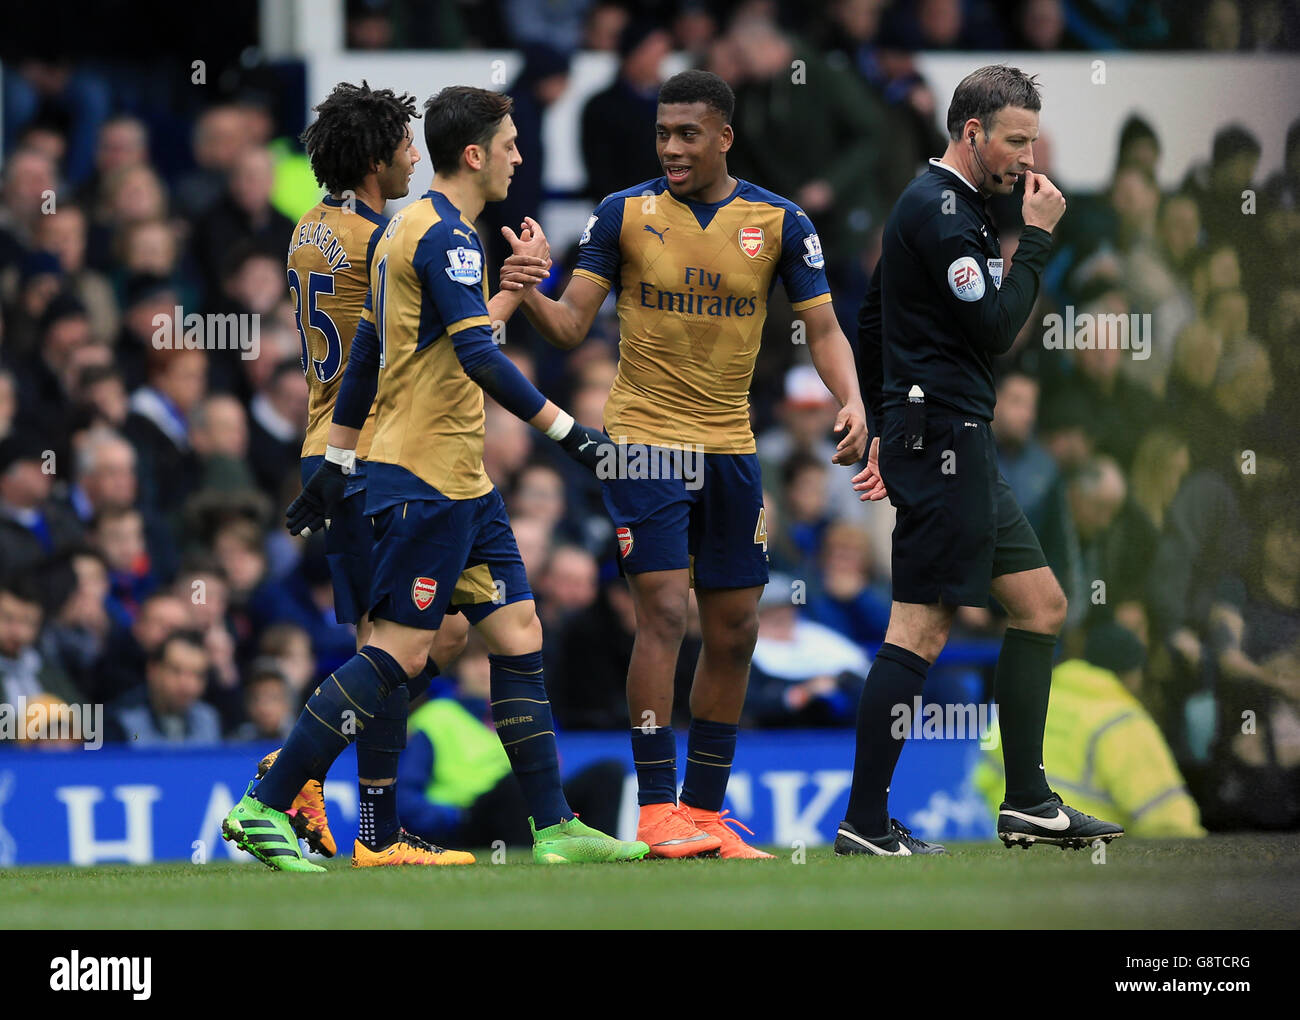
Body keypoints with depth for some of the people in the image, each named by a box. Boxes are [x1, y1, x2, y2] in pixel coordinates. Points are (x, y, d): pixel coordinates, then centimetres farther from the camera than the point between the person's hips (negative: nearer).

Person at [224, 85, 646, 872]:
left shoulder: (414, 229, 17)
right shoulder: (446, 235, -14)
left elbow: (367, 354, 21)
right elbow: (479, 357, -23)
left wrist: (336, 464, 24)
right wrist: (566, 429, -21)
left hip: (460, 481, 10)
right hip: (424, 477, -10)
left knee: (519, 633, 7)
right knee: (401, 649, -10)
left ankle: (554, 827, 8)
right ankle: (263, 809, -8)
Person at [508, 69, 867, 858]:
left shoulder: (779, 222, 1)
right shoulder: (624, 214, -2)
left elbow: (823, 327, 2)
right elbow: (571, 325, -2)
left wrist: (852, 402, -16)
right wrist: (527, 295, -23)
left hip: (731, 449, 3)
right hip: (645, 439, -3)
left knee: (735, 631, 6)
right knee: (664, 614, -14)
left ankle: (705, 810, 16)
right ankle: (656, 809, -10)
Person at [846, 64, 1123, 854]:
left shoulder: (949, 206, 18)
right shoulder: (939, 211, -13)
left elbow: (872, 320, 24)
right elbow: (996, 328, -18)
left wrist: (884, 426, 25)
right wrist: (1039, 237, -9)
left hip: (961, 442, 11)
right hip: (944, 439, -11)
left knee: (1042, 606, 12)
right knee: (921, 631, -11)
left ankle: (1028, 803, 13)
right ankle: (866, 822, -10)